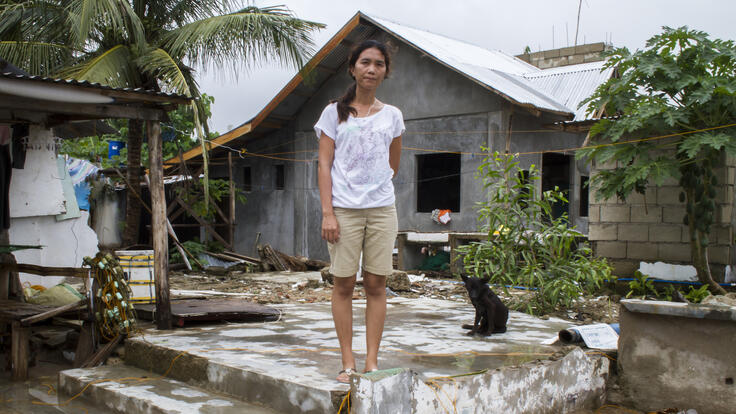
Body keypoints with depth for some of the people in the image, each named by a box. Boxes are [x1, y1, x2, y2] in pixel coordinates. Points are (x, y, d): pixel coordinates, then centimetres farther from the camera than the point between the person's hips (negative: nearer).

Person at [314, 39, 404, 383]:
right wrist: (327, 212, -8)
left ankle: (372, 361, 8)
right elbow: (325, 165, -1)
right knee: (344, 284, 0)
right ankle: (348, 362, 7)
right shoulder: (335, 112, 5)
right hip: (344, 209, -2)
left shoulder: (392, 115, 11)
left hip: (382, 209, 2)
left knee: (376, 285, 2)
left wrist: (374, 185, 10)